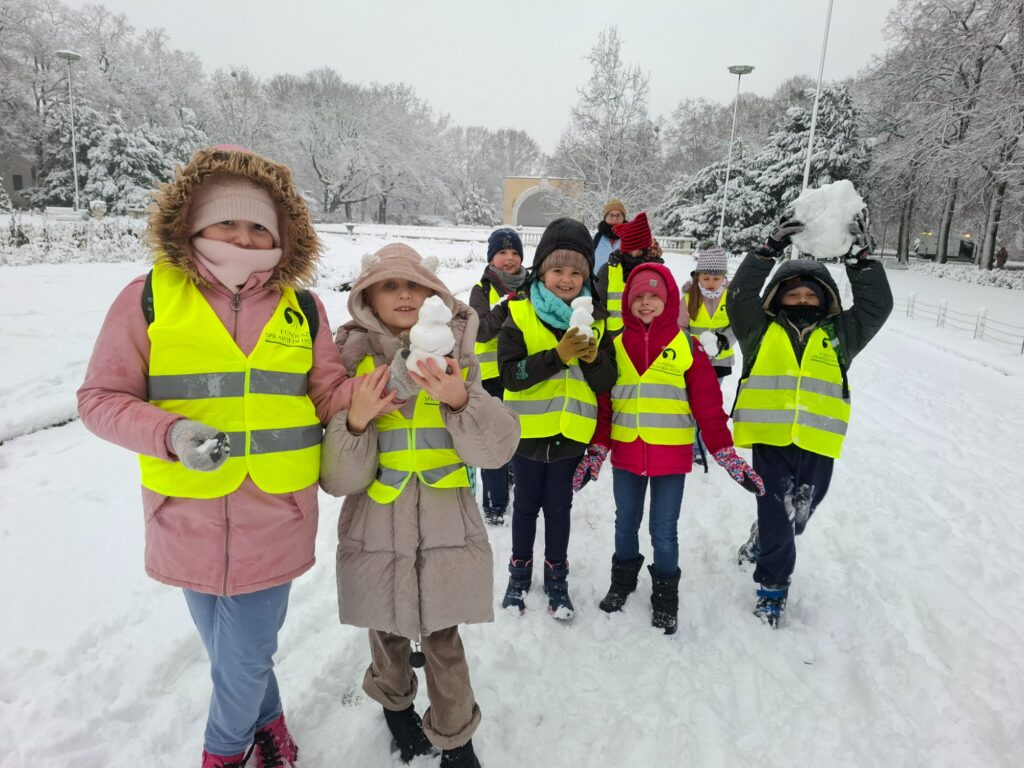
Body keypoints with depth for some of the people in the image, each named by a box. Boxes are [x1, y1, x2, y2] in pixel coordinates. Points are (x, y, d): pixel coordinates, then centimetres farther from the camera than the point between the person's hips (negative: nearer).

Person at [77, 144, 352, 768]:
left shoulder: (301, 308, -1)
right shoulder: (149, 298, -6)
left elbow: (330, 394, 6)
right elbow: (101, 399, -4)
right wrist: (170, 434, -21)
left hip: (271, 522, 0)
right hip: (188, 521, 0)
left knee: (243, 662, 13)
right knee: (230, 652, 20)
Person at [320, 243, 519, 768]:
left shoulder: (456, 357, -2)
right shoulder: (351, 363, -6)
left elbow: (497, 450, -12)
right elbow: (338, 480, -8)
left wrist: (460, 400, -29)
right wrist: (356, 420, -26)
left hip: (446, 530, 0)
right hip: (376, 533, 0)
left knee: (443, 642, 9)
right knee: (388, 634, 18)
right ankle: (395, 703, 50)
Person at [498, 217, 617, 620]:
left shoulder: (594, 319, 0)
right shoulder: (520, 315, -9)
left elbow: (607, 382, -1)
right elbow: (510, 374, -19)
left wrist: (592, 358, -21)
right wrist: (558, 356, -28)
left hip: (571, 432, 2)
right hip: (528, 431, -1)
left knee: (559, 507, 14)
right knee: (526, 505, 15)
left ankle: (556, 579, 31)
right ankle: (519, 574, 34)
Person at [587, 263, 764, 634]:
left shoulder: (687, 345, -5)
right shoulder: (617, 344, 2)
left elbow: (707, 402, -6)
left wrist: (726, 453, -10)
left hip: (671, 454, -2)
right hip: (625, 452, 3)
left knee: (664, 531, 8)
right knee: (626, 523, 19)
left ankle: (665, 596, 29)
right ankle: (623, 580, 41)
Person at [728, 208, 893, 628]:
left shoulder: (839, 334, 13)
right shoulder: (761, 329, 7)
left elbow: (878, 304, 6)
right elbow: (740, 293, -3)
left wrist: (860, 257, -1)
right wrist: (770, 248, -8)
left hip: (818, 444, 3)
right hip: (770, 439, -3)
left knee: (796, 517, 16)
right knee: (775, 516, -1)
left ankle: (761, 543, 46)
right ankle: (773, 586, 19)